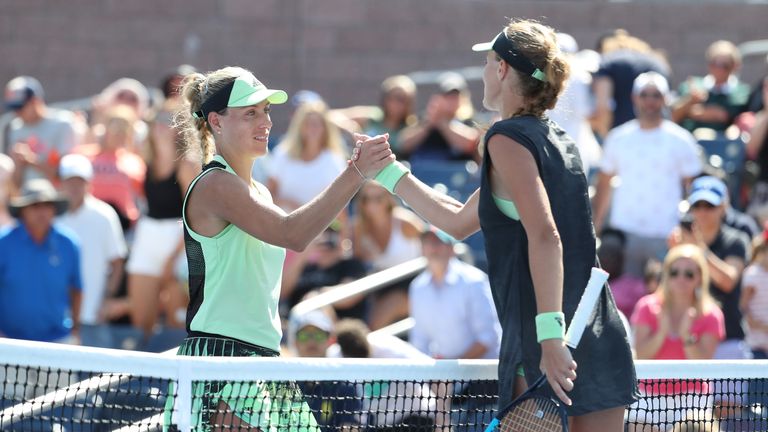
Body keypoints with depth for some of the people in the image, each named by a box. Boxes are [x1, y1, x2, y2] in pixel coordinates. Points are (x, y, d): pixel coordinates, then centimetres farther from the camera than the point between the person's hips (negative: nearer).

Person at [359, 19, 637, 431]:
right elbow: (459, 221, 28)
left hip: (548, 352, -8)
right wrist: (389, 172, 34)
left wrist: (551, 336, -27)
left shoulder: (508, 138, -7)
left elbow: (545, 236, -21)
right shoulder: (556, 141, 19)